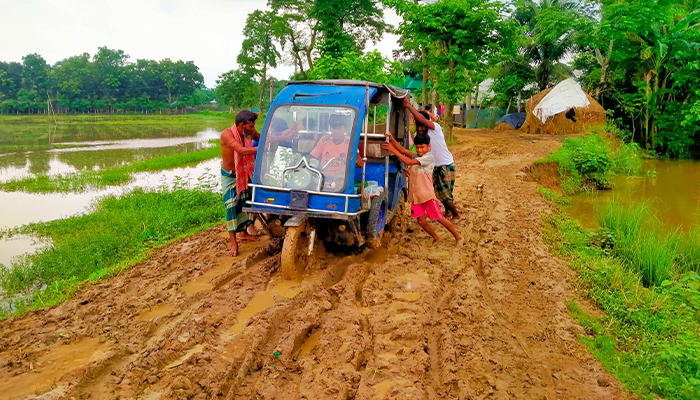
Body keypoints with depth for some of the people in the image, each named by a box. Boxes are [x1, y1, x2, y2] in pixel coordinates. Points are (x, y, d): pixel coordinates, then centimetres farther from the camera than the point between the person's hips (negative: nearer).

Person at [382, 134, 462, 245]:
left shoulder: (429, 157, -16)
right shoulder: (416, 156, 10)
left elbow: (409, 162, -24)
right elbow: (403, 151, 8)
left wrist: (393, 150, -24)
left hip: (427, 194, -7)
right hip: (415, 195, 7)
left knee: (439, 218, 2)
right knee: (421, 221, 4)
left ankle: (458, 236, 21)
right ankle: (437, 239, 24)